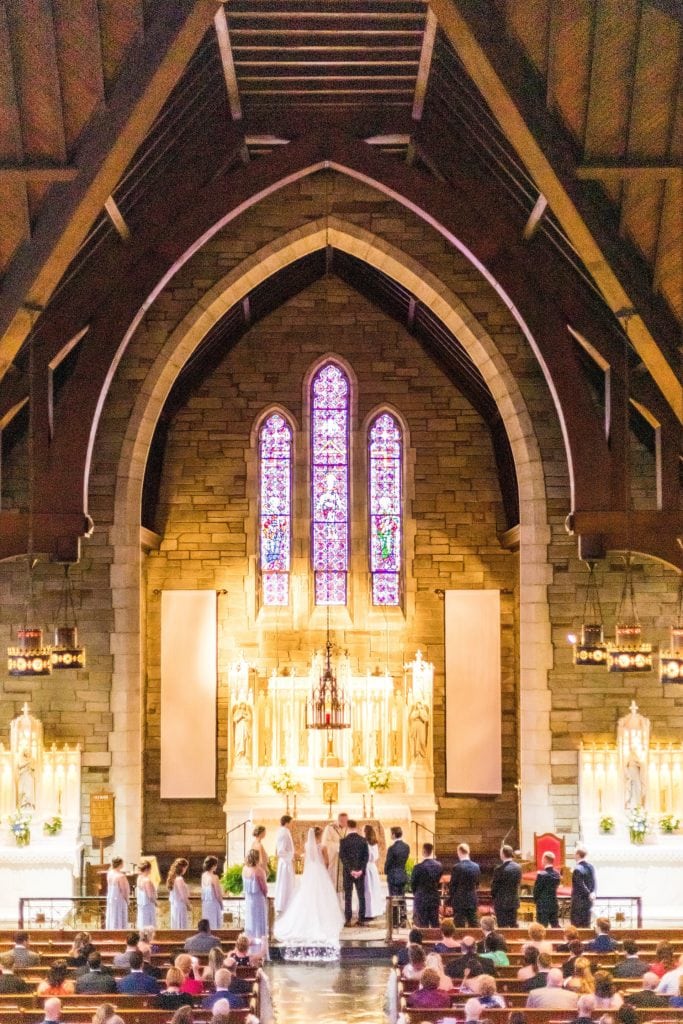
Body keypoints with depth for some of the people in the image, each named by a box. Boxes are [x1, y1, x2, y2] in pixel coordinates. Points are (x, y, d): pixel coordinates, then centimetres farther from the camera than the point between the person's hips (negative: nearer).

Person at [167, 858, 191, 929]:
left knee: (176, 928, 13)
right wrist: (188, 906, -2)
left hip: (174, 906, 9)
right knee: (182, 928, -5)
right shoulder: (179, 879, -19)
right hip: (181, 907, -9)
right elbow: (183, 896, -17)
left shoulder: (172, 878, 6)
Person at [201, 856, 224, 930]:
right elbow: (218, 893, -13)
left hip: (205, 903, 7)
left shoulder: (203, 875, 1)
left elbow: (203, 892, 4)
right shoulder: (214, 877, -18)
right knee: (214, 926, 1)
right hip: (213, 903, -7)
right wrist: (221, 904, 1)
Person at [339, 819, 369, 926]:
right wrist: (361, 870, -5)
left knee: (348, 896, 4)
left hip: (348, 872, -2)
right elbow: (366, 856, -3)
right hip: (360, 872, 2)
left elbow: (342, 857, -10)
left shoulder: (344, 841, -6)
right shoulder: (363, 840, 0)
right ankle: (361, 919, 4)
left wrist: (350, 870, -10)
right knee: (361, 896, 6)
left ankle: (348, 919, 2)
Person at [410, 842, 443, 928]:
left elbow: (413, 883, -6)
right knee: (435, 925, 12)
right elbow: (439, 881, 8)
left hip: (421, 899, -4)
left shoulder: (418, 867, -17)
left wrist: (415, 893, 12)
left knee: (423, 927, 1)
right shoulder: (439, 866, -2)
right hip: (435, 898, 4)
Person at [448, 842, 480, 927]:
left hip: (459, 901, -5)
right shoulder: (476, 866, 2)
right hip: (473, 901, 5)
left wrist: (450, 899, 2)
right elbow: (477, 885, 11)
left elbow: (453, 885, -9)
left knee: (460, 927, -1)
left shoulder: (457, 867, -14)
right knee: (473, 925, 11)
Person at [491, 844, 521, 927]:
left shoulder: (499, 869, -16)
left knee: (503, 927, -1)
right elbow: (518, 883, 8)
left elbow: (494, 886, -9)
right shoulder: (518, 867, 0)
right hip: (514, 901, 5)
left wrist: (493, 897, 7)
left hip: (501, 902, -5)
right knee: (513, 925, 12)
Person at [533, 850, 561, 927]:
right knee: (555, 927, 12)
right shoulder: (557, 873, 3)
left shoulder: (542, 875, -17)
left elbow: (536, 889, -10)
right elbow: (555, 886, 8)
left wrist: (536, 900, 7)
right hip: (554, 905, 6)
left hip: (543, 905, -6)